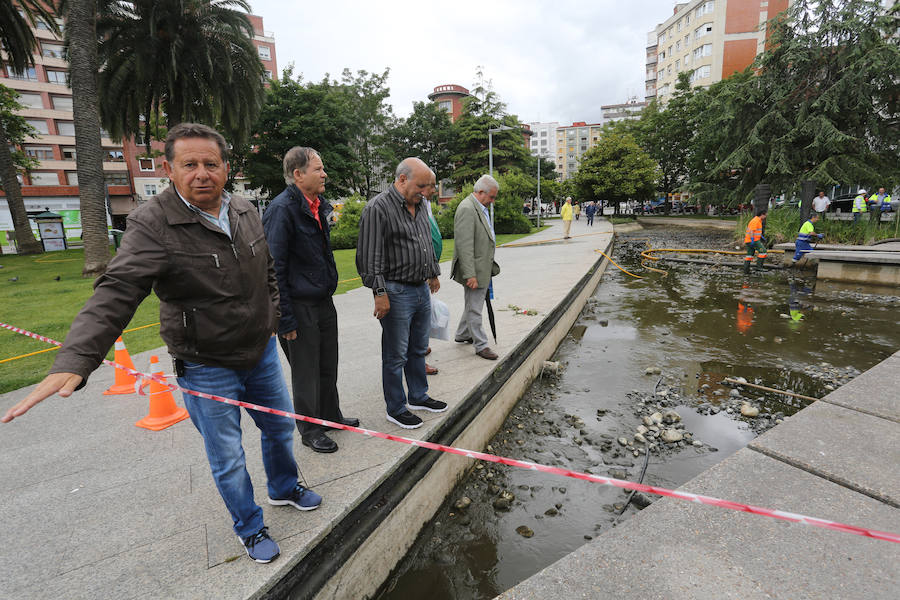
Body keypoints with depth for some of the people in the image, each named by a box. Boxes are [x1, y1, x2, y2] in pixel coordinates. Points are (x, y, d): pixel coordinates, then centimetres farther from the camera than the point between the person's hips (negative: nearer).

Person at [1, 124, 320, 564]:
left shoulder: (246, 212, 0)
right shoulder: (153, 224, -19)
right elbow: (116, 293, -29)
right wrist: (74, 361, -39)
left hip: (262, 351, 6)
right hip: (207, 367, -5)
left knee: (279, 426, 23)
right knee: (227, 457, 11)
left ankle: (284, 488, 52)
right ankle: (249, 527, 37)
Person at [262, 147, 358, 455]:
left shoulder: (320, 205, 9)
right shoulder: (281, 208, -18)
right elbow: (274, 268, -20)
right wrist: (285, 319, -20)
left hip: (324, 302, 8)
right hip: (300, 307, -8)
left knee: (328, 366, 20)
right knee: (305, 372, 8)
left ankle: (331, 415, 39)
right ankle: (310, 429, 27)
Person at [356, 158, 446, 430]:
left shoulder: (419, 206, 12)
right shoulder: (378, 208, -14)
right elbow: (370, 256, -19)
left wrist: (433, 273, 27)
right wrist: (380, 293, -22)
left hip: (422, 289, 8)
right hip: (397, 293, -8)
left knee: (418, 349, 19)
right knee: (396, 355, 3)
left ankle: (418, 397, 35)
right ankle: (396, 409, 18)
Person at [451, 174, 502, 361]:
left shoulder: (481, 208, 13)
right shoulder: (467, 209, -19)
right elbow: (464, 245, -25)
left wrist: (490, 267, 22)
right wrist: (470, 275, -27)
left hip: (482, 268, 10)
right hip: (474, 270, -10)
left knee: (472, 304, 22)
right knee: (474, 308, 2)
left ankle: (463, 334, 38)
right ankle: (481, 345, 12)